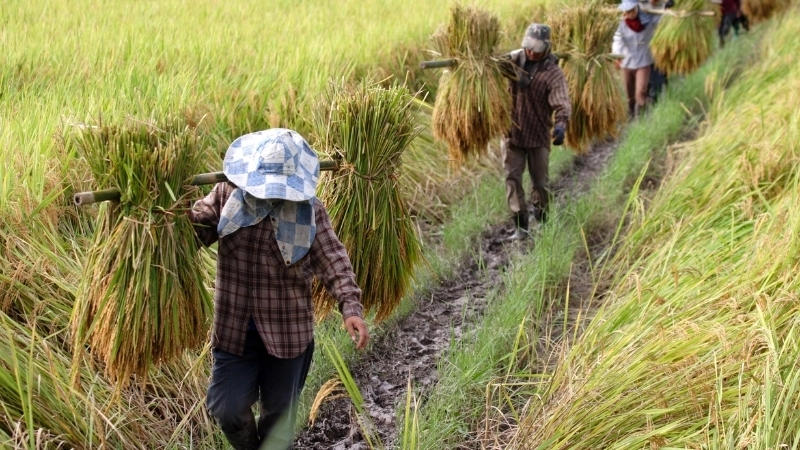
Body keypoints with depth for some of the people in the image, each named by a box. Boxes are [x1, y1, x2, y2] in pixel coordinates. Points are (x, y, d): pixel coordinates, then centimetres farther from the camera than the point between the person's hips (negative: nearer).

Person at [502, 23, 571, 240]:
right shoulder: (513, 60, -4)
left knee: (540, 182, 10)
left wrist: (561, 124, -43)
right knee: (512, 178, 0)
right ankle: (520, 225, 8)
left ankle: (542, 220, 32)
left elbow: (562, 102, -24)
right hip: (512, 132, 2)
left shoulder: (553, 72, -14)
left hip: (539, 135, -2)